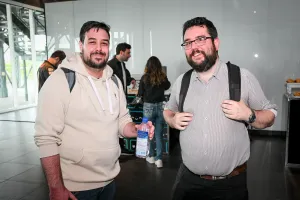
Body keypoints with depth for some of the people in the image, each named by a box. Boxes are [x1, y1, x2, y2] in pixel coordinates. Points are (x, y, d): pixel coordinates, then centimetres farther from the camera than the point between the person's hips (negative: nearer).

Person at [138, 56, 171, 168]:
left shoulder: (145, 77, -9)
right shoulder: (163, 77, -3)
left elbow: (140, 93, 0)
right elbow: (167, 86, 19)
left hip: (148, 107, -1)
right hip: (161, 106, 2)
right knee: (159, 134, 7)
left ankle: (151, 156, 25)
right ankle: (159, 159, 5)